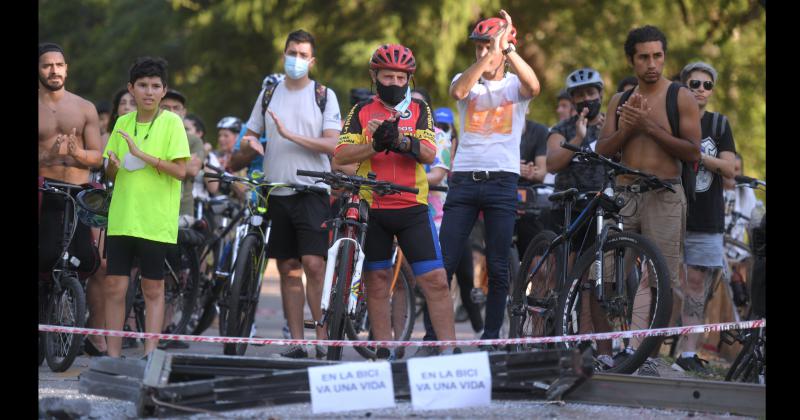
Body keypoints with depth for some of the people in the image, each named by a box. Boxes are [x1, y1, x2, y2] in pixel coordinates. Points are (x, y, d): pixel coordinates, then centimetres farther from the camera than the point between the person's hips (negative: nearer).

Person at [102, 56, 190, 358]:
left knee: (153, 290, 2)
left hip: (156, 221, -4)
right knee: (114, 287, 2)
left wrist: (141, 154, -19)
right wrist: (113, 165, -7)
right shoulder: (122, 123, 11)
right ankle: (113, 356, 8)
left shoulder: (171, 122, -3)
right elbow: (111, 175, 17)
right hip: (121, 217, 4)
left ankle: (149, 356, 7)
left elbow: (180, 171, -12)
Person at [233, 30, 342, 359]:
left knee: (313, 264, -14)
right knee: (288, 268, 4)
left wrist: (289, 135, -18)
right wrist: (247, 147, -7)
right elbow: (251, 138, 17)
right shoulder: (269, 94, 13)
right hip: (277, 192, 4)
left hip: (312, 191, -4)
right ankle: (296, 342, 6)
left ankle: (322, 338, -9)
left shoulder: (324, 95, 3)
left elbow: (331, 144, -8)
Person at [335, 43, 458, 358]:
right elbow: (341, 155, -4)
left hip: (412, 207, -1)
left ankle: (449, 347, -4)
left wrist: (401, 141, -27)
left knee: (435, 280, -7)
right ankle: (383, 351, 13)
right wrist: (374, 145, -21)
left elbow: (429, 154, -7)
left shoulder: (419, 110, 7)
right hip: (372, 208, 1)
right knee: (377, 281, 6)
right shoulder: (362, 111, 7)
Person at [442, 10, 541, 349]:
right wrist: (488, 55, -23)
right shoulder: (466, 80, 10)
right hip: (464, 180, 1)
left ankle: (491, 337, 7)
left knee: (498, 268, 0)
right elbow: (459, 91, -15)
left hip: (502, 181, -1)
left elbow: (534, 86, -18)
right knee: (443, 264, -4)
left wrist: (507, 49, -27)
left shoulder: (514, 85, 7)